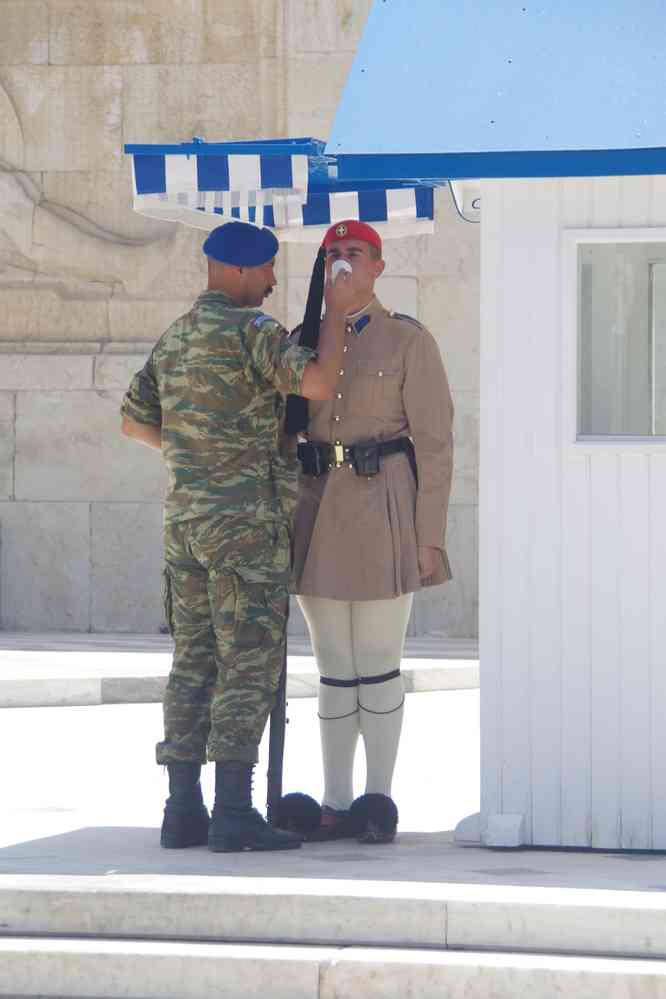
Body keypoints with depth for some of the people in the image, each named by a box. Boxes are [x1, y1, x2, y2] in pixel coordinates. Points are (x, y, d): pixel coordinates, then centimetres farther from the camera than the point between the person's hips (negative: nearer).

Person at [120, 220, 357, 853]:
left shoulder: (173, 340, 15)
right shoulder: (250, 331, -12)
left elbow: (134, 422, 25)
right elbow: (320, 384, -23)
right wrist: (336, 310, -10)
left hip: (184, 517, 8)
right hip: (245, 521, -8)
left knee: (194, 664, 9)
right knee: (249, 666, -7)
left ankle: (184, 811, 6)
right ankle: (234, 815, -12)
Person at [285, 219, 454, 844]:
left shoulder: (409, 342, -2)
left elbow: (434, 442, -4)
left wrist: (429, 538, -10)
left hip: (384, 516, -4)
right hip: (316, 513, 4)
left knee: (377, 666, -1)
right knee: (334, 669, 7)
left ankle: (379, 802, 8)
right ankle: (337, 805, 11)